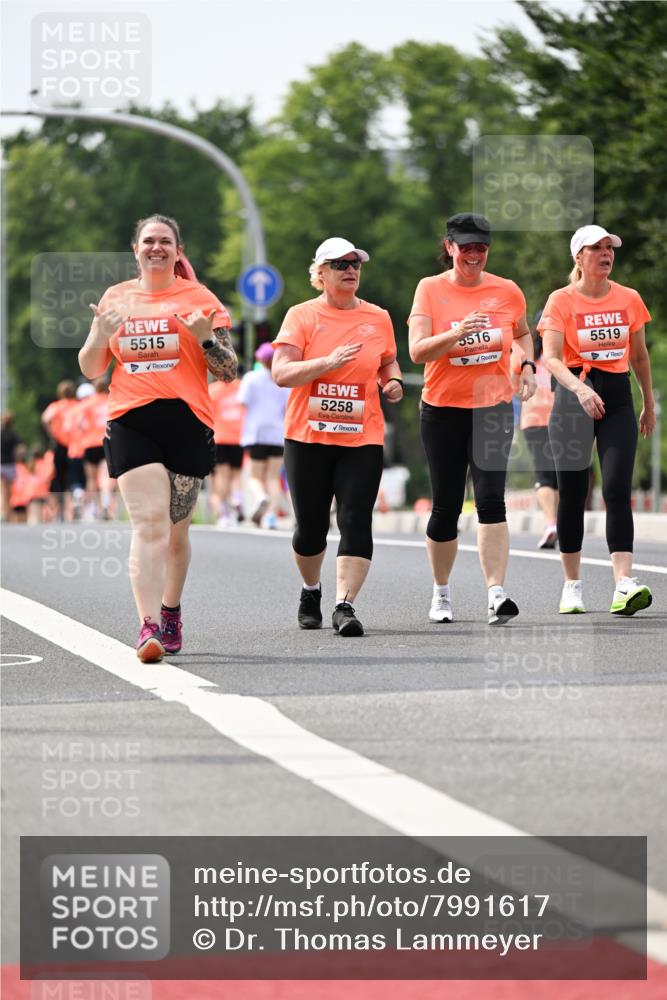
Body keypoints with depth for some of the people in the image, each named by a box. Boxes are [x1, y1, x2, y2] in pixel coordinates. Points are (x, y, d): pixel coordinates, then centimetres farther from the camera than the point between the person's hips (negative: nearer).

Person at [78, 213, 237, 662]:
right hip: (131, 423, 0)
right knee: (148, 524, -14)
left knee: (175, 530, 8)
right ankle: (149, 626, -21)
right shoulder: (116, 298, 12)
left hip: (188, 422, 0)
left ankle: (170, 609, 32)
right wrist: (102, 335, -4)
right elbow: (90, 370, 15)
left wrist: (205, 338, -14)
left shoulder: (199, 299, 5)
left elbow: (230, 372, 4)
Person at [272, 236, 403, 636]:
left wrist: (394, 382, 3)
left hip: (362, 439, 1)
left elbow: (388, 362, 25)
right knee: (311, 525, 7)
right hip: (308, 437, -1)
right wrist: (329, 362, -23)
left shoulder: (378, 318, 8)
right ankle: (311, 591, 34)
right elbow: (281, 372, -11)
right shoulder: (302, 316, -2)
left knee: (356, 521, -13)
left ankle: (345, 606, -14)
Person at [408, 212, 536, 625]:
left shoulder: (507, 290, 3)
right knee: (446, 506, 6)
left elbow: (523, 333, 24)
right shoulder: (431, 289, -3)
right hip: (443, 409, 0)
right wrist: (457, 333, -29)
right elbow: (417, 351, -13)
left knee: (491, 498, -15)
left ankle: (497, 594, -21)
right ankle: (442, 593, 26)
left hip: (494, 406, 0)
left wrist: (528, 365, 5)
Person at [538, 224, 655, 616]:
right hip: (573, 395, -1)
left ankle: (624, 584, -20)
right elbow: (551, 358, -15)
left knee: (618, 489, -11)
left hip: (617, 396, 2)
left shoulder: (629, 298, 5)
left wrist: (649, 404, 21)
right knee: (572, 492, 3)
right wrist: (579, 388, -32)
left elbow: (639, 355, 17)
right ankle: (572, 585, 14)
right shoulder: (561, 301, -4)